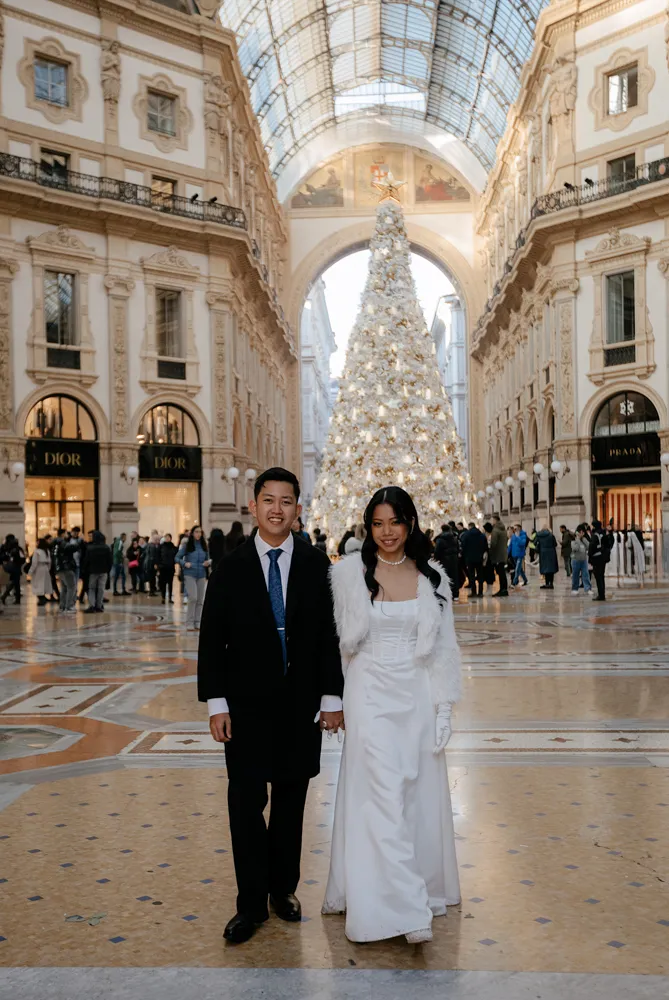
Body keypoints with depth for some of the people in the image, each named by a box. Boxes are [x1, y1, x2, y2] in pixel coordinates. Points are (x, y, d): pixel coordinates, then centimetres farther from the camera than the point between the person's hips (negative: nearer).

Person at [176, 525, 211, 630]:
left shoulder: (204, 546, 9)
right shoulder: (187, 545, -1)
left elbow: (208, 559, 16)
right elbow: (177, 557, 0)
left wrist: (208, 562, -6)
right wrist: (185, 563, -16)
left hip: (201, 575, 4)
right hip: (190, 575, -4)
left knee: (200, 600, 6)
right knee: (193, 598, -13)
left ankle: (197, 622, 16)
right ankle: (189, 623, -4)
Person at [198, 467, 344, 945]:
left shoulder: (316, 564, 0)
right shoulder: (232, 566, -2)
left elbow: (330, 634, 1)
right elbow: (212, 639, -2)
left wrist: (332, 696, -2)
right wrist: (216, 701, -7)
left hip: (300, 703, 1)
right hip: (246, 704, -1)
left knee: (291, 799, 12)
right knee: (246, 802, 2)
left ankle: (284, 888, 29)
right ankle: (251, 902, 15)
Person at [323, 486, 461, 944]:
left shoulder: (431, 575, 2)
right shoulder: (350, 572, -4)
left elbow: (444, 645, 4)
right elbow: (345, 640, 5)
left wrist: (443, 706, 2)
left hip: (418, 695, 3)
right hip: (371, 694, -2)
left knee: (419, 793, 10)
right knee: (383, 795, -8)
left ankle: (424, 887, 29)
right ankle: (405, 908, -3)